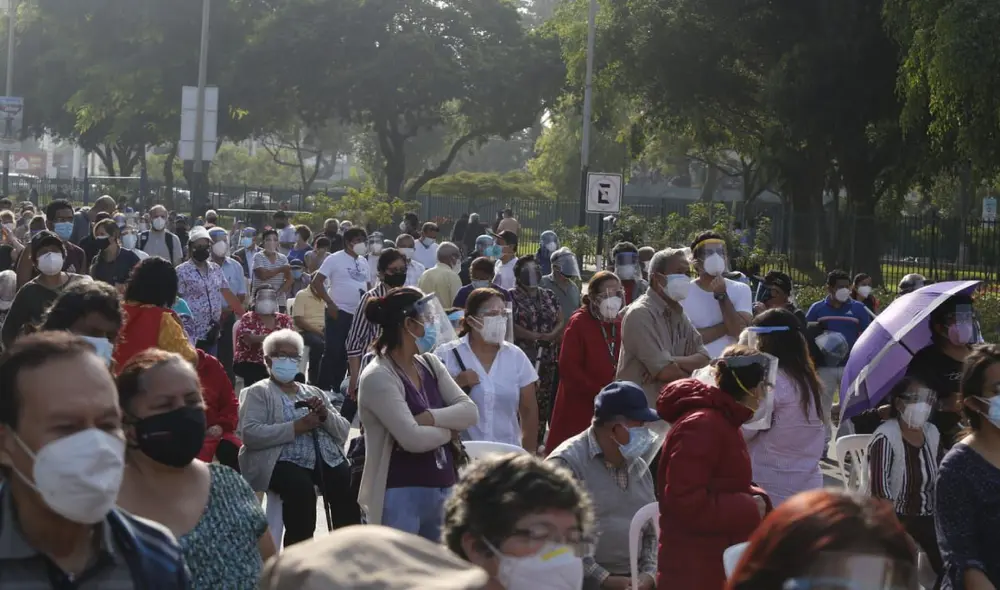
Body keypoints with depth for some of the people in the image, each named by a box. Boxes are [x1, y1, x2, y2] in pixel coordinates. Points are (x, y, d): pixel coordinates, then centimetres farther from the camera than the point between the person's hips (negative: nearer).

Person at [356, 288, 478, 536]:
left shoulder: (429, 364, 9)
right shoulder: (378, 377, -14)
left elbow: (470, 412, 0)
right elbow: (413, 439, -23)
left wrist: (429, 418, -16)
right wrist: (449, 430, -5)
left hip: (441, 489, 8)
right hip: (400, 495, -8)